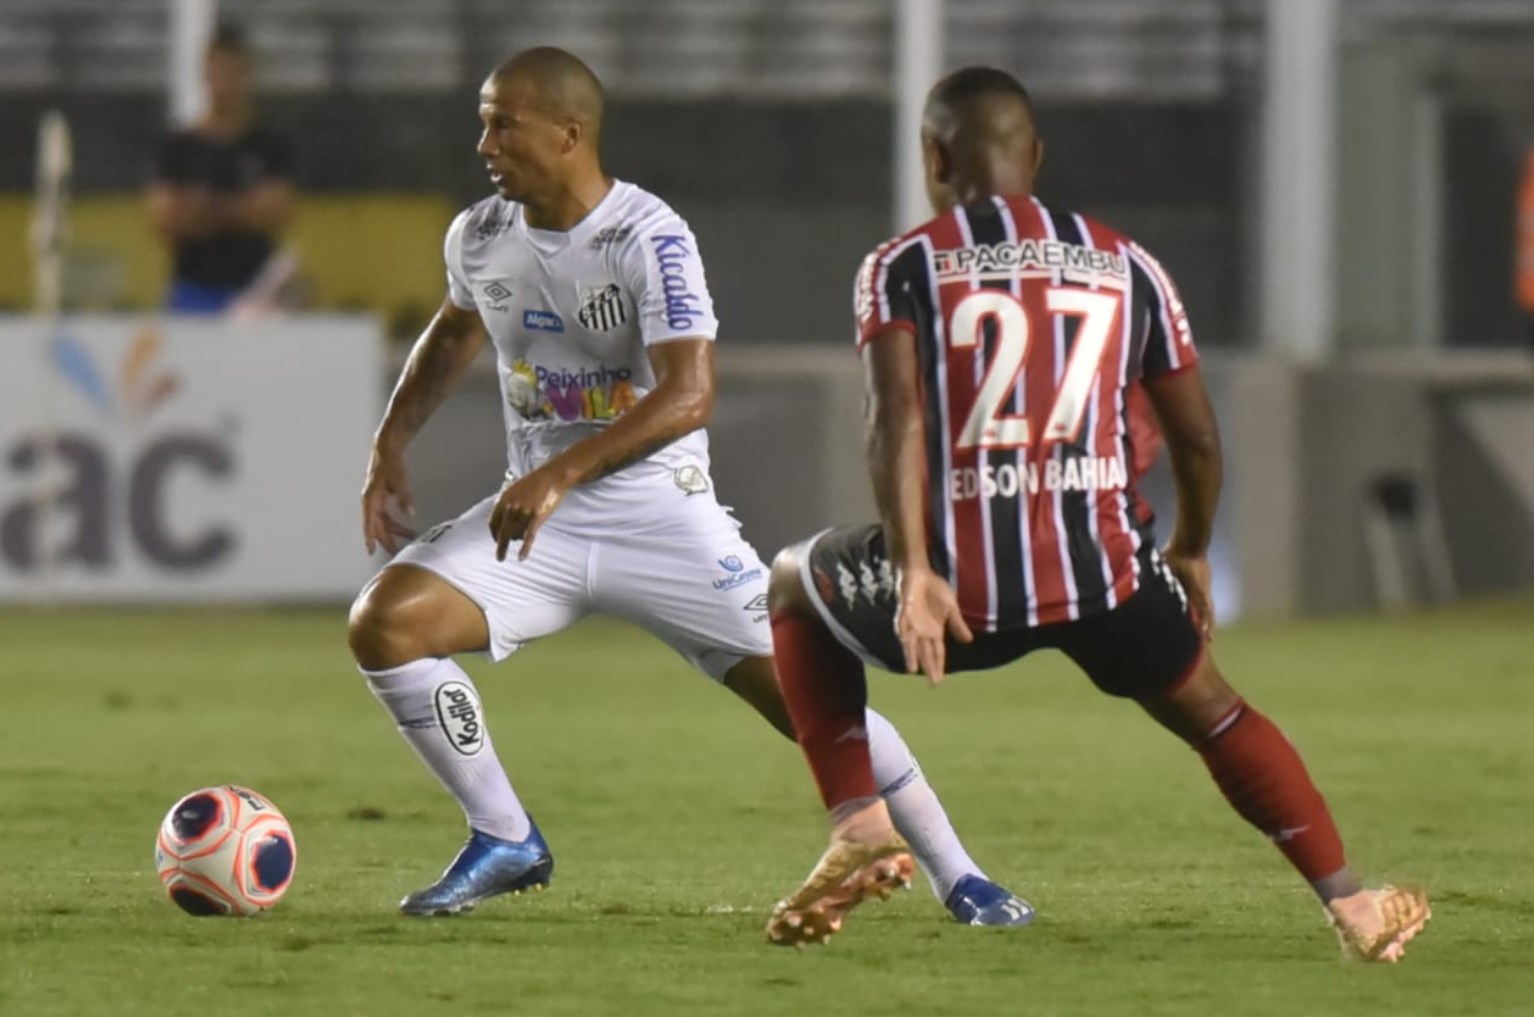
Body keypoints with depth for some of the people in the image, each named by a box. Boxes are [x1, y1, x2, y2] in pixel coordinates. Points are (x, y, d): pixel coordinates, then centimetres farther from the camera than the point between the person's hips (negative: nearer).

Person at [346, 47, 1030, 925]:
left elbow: (690, 393, -29)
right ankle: (505, 844, -2)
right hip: (536, 517, 5)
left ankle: (957, 877, 6)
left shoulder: (650, 239, -19)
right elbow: (454, 334, 25)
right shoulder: (479, 237, 1)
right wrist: (391, 445, 13)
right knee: (383, 622, -16)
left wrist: (560, 473, -38)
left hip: (659, 513, -5)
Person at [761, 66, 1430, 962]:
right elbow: (1199, 439, 15)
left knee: (797, 585, 28)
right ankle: (1351, 907, 19)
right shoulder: (1125, 266, 14)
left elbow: (899, 420, -11)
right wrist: (1192, 552, 33)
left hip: (961, 584, -2)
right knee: (1210, 712, 28)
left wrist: (913, 574, -18)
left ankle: (863, 830, 14)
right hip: (1106, 570, 2)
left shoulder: (902, 268, 5)